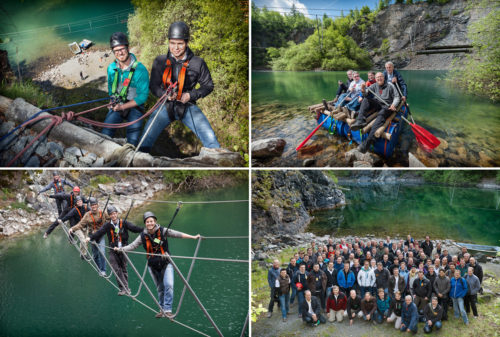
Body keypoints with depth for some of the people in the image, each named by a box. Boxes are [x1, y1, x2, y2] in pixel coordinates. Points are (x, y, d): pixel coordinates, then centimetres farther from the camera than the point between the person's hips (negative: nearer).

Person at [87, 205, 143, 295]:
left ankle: (126, 288, 20)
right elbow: (99, 232, -8)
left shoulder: (124, 223, -3)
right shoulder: (107, 225, -1)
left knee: (124, 268, 9)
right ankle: (123, 288, -5)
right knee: (116, 269, -8)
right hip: (113, 250, 0)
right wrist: (91, 238, -20)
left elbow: (134, 228, -9)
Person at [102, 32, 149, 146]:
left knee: (133, 140, -17)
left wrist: (123, 106, -15)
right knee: (105, 133, -15)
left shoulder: (140, 69, -14)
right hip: (117, 106, 4)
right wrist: (114, 101, 4)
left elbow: (143, 96, -13)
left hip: (134, 106, -3)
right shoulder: (111, 68, 1)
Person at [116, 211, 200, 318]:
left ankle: (167, 310, -13)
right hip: (153, 266, 2)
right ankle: (162, 309, 26)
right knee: (160, 289, 10)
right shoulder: (143, 236, -2)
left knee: (168, 285, -18)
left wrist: (193, 237, -15)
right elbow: (132, 246, 1)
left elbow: (177, 234, -10)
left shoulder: (162, 231, -9)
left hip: (166, 264, -2)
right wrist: (120, 249, -13)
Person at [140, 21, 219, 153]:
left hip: (187, 107, -1)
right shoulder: (160, 62, 1)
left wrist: (191, 95, -10)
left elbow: (208, 86, 7)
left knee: (210, 139, -16)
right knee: (146, 138, -16)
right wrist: (165, 94, -14)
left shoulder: (197, 63, -3)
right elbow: (153, 86, 9)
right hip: (166, 106, 1)